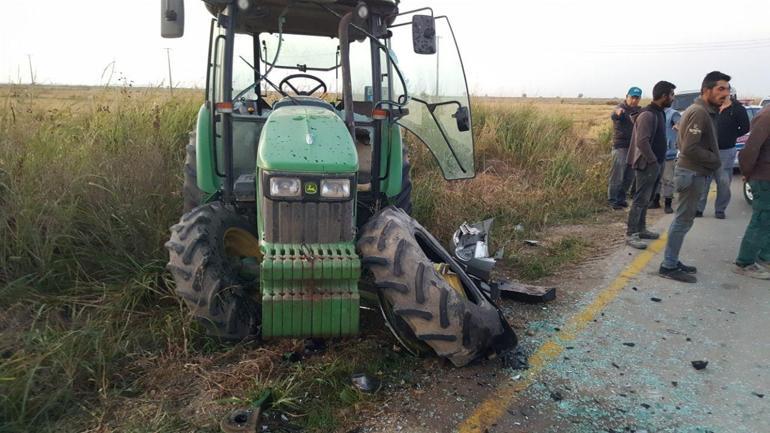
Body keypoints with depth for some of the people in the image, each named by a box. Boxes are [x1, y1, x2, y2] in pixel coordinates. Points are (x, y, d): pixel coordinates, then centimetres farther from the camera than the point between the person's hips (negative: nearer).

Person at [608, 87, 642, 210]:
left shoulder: (638, 110, 12)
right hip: (621, 147, -7)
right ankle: (612, 200, 0)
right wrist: (617, 113, -58)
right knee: (617, 175, -7)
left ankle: (621, 198, 22)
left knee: (629, 176, 11)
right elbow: (613, 116, -36)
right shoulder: (621, 108, -11)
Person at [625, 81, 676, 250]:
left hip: (654, 164, 10)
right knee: (641, 199, -8)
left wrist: (658, 161, 12)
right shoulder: (648, 114, -19)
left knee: (646, 199, 16)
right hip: (647, 164, -10)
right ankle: (631, 234, -4)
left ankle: (641, 229, 25)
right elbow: (642, 142, -26)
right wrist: (653, 161, -19)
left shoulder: (659, 112, 12)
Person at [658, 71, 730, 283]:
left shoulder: (703, 111, 15)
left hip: (692, 171, 10)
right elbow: (690, 149, -24)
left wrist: (713, 160, 5)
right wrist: (715, 160, -12)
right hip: (692, 173, -10)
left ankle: (672, 262, 22)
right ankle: (669, 266, 2)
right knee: (683, 220, -5)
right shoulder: (699, 112, -18)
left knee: (683, 219, 14)